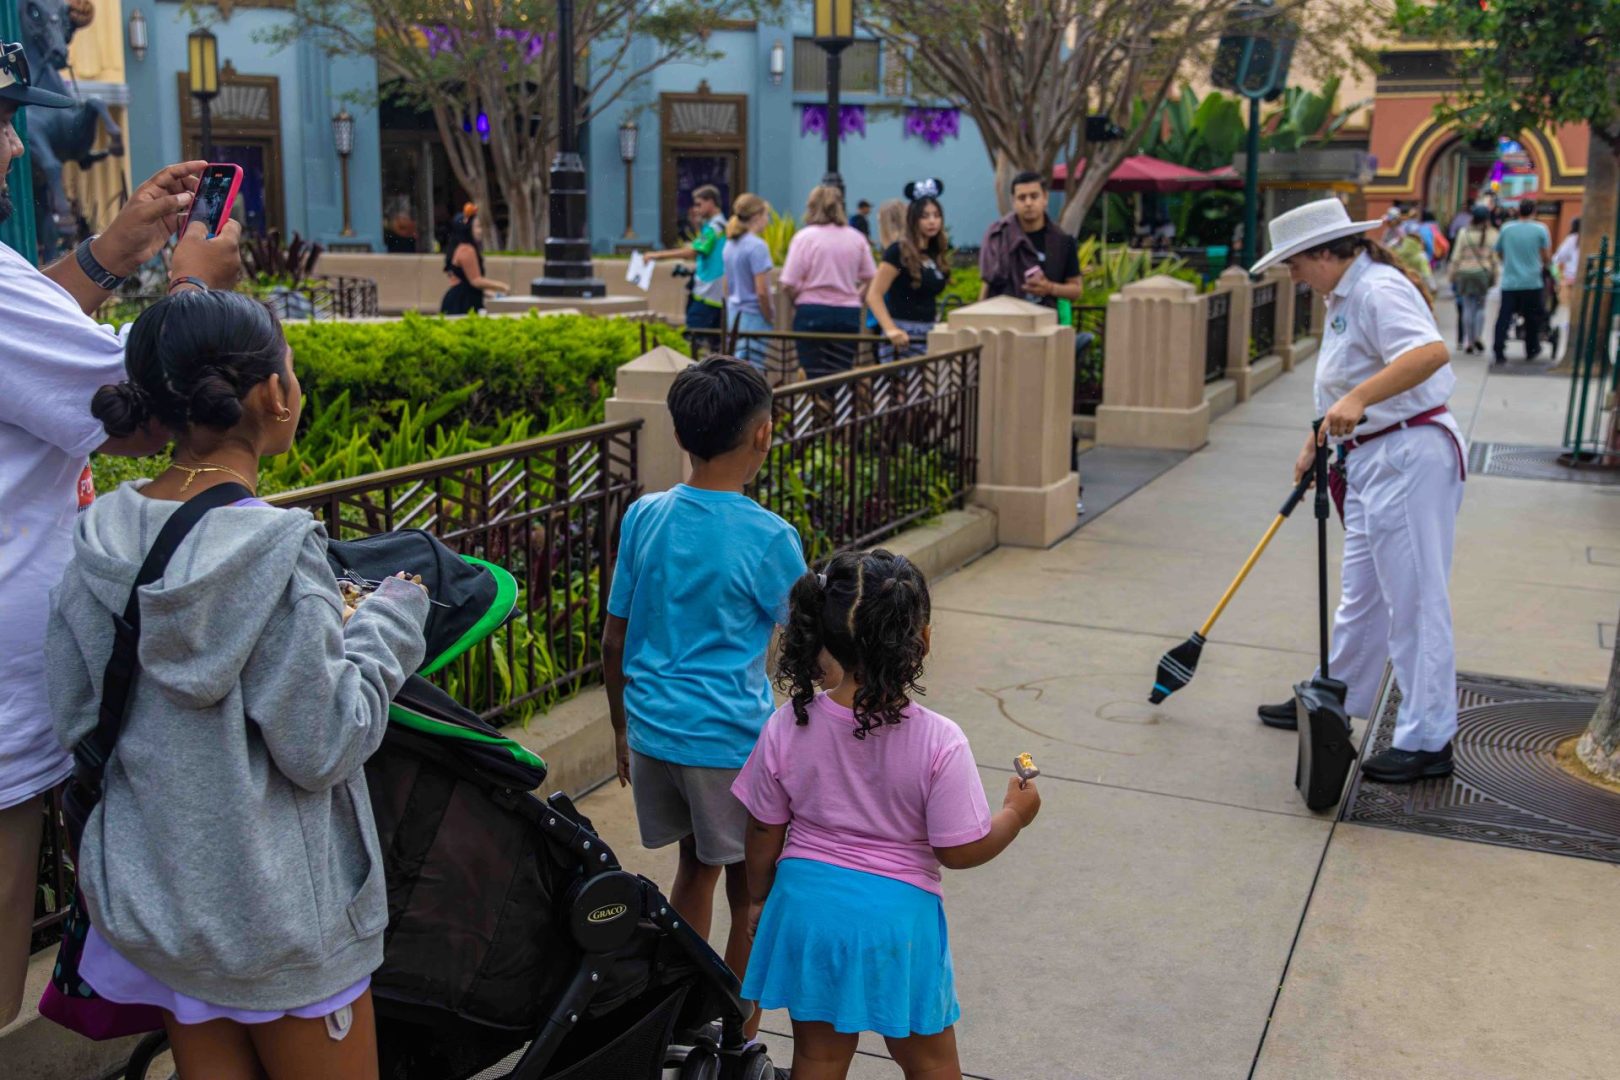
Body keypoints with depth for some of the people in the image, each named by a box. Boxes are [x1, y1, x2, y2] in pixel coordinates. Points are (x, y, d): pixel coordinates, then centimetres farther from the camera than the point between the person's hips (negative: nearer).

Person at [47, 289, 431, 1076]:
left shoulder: (99, 542, -5)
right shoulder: (277, 547, -23)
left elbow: (75, 722, 4)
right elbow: (320, 745, -19)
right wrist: (390, 621, -7)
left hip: (149, 894, 6)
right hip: (278, 914, -6)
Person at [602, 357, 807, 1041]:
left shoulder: (644, 517, -1)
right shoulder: (769, 538, -15)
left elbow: (614, 643, 6)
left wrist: (623, 729, 18)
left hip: (653, 733, 6)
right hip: (732, 743, -5)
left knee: (695, 866, 24)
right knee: (751, 902, 11)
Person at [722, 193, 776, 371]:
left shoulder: (731, 244, 9)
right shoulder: (757, 246, -16)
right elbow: (762, 291, -19)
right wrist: (770, 319, -8)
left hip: (735, 314, 9)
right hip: (754, 317, -9)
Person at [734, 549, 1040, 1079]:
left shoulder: (788, 727, -13)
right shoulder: (939, 742, -21)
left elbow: (764, 831, -2)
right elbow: (960, 850, -14)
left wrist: (759, 898, 16)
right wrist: (1015, 814, 5)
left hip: (806, 902, 3)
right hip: (897, 914, -2)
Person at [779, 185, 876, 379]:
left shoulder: (805, 236, -5)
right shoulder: (857, 238, 4)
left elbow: (789, 284, -10)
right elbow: (870, 278, 6)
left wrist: (797, 301, 8)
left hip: (811, 313, -3)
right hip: (848, 313, 3)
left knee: (814, 376, 3)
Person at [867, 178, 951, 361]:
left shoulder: (937, 253, 13)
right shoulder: (899, 251, -8)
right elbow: (874, 295, -13)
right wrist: (890, 329, -25)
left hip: (929, 335, 7)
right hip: (904, 336, -7)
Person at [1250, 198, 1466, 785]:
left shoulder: (1378, 289, -17)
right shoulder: (1344, 297, 15)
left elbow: (1431, 352, -34)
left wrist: (1359, 398, -41)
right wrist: (1316, 442, 31)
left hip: (1410, 457, -11)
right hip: (1372, 460, 11)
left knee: (1415, 598, -4)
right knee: (1362, 594, 20)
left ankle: (1428, 741, 4)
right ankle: (1333, 701, 34)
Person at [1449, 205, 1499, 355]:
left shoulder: (1464, 233, -3)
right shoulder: (1492, 235, -1)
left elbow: (1456, 257, -2)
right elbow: (1495, 258, 1)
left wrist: (1453, 275, 5)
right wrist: (1494, 276, 8)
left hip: (1465, 272, 0)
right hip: (1483, 272, 0)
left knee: (1467, 307, 4)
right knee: (1480, 306, 12)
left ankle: (1467, 340, 5)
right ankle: (1478, 336, -1)